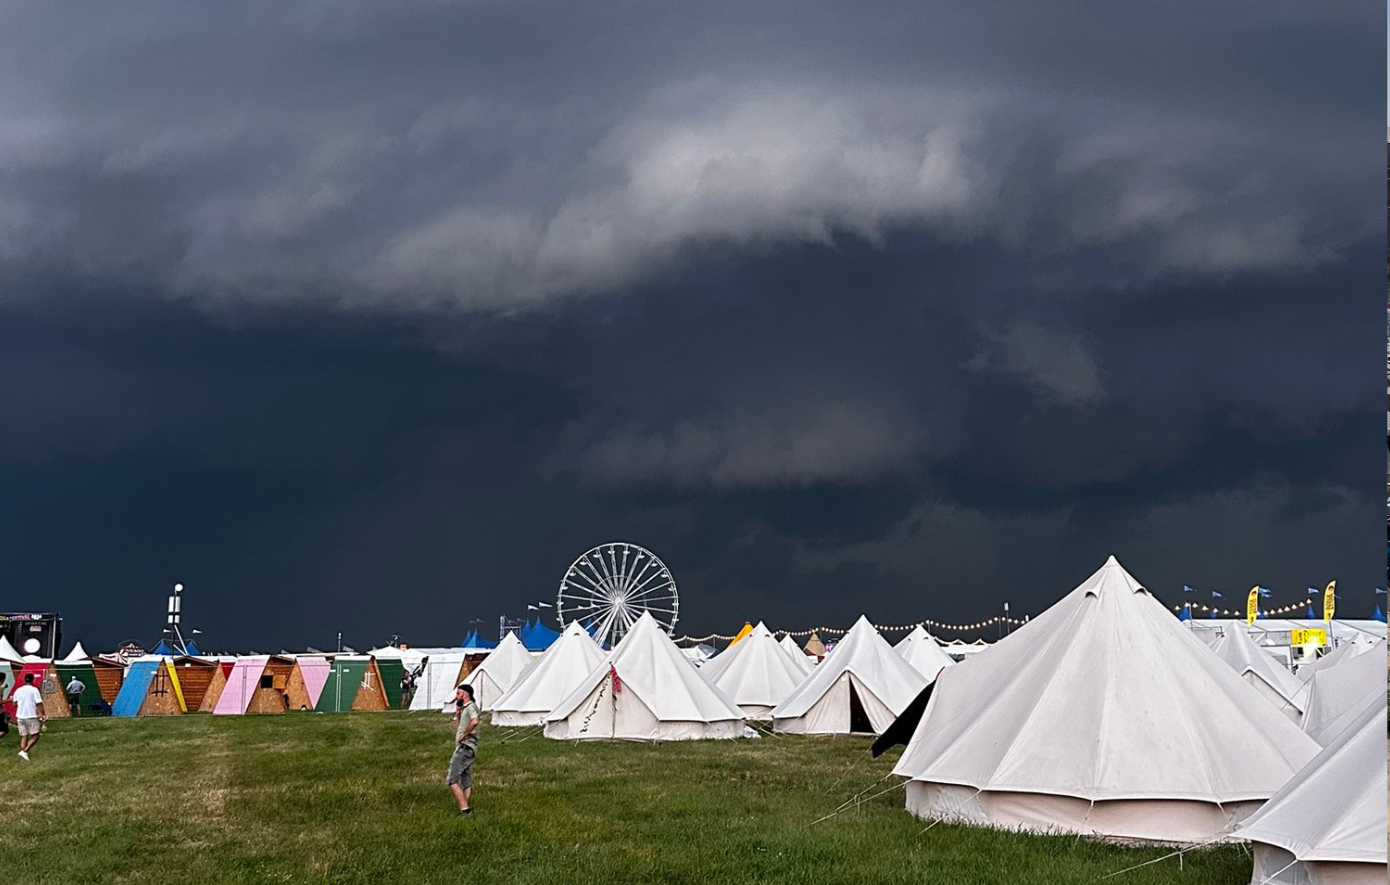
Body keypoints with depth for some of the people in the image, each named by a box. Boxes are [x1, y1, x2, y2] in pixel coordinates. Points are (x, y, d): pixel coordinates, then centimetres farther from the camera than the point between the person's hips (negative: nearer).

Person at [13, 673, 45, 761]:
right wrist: (43, 715, -5)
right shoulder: (34, 690, -7)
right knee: (35, 736, 1)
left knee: (23, 737, 11)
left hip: (20, 717, 5)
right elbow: (39, 704, -11)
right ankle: (24, 751, -15)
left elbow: (15, 704, 12)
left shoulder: (18, 690, 7)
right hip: (31, 716, -5)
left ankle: (23, 753, 5)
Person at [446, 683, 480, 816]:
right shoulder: (464, 708, 22)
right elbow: (457, 729, 26)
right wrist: (458, 712, 20)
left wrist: (464, 735, -22)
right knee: (466, 783, 10)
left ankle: (464, 809, -19)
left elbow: (474, 721, -30)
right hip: (463, 748, 11)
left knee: (452, 781, -14)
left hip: (465, 748, -11)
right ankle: (465, 809, 12)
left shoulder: (470, 707, -9)